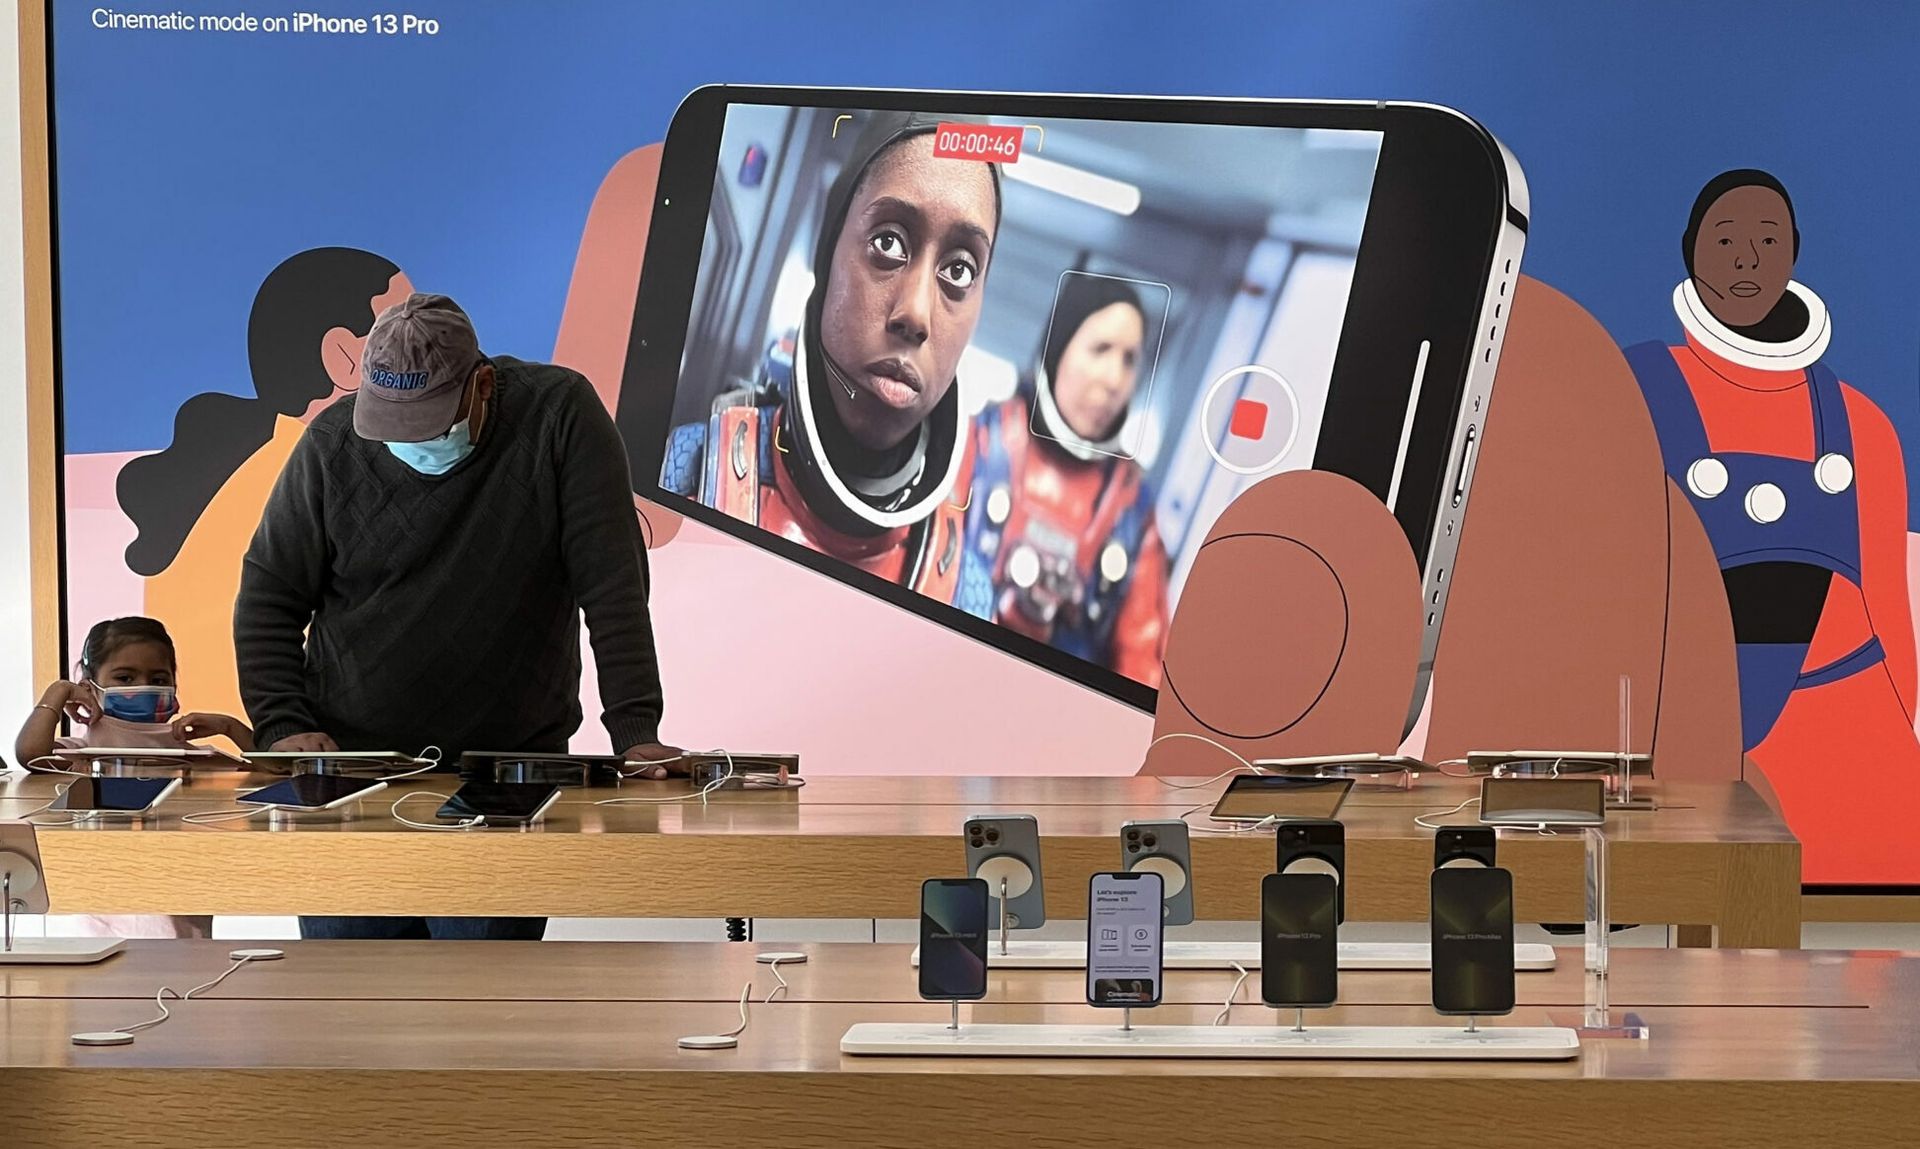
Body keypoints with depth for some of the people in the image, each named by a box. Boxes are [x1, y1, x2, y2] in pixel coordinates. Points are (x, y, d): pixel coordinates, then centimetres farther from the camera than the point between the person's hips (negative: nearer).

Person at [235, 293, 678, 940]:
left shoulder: (560, 416, -7)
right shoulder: (333, 444, -2)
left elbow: (614, 588, -10)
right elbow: (268, 601, 6)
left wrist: (635, 731, -18)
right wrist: (284, 727, -7)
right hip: (350, 763, 2)